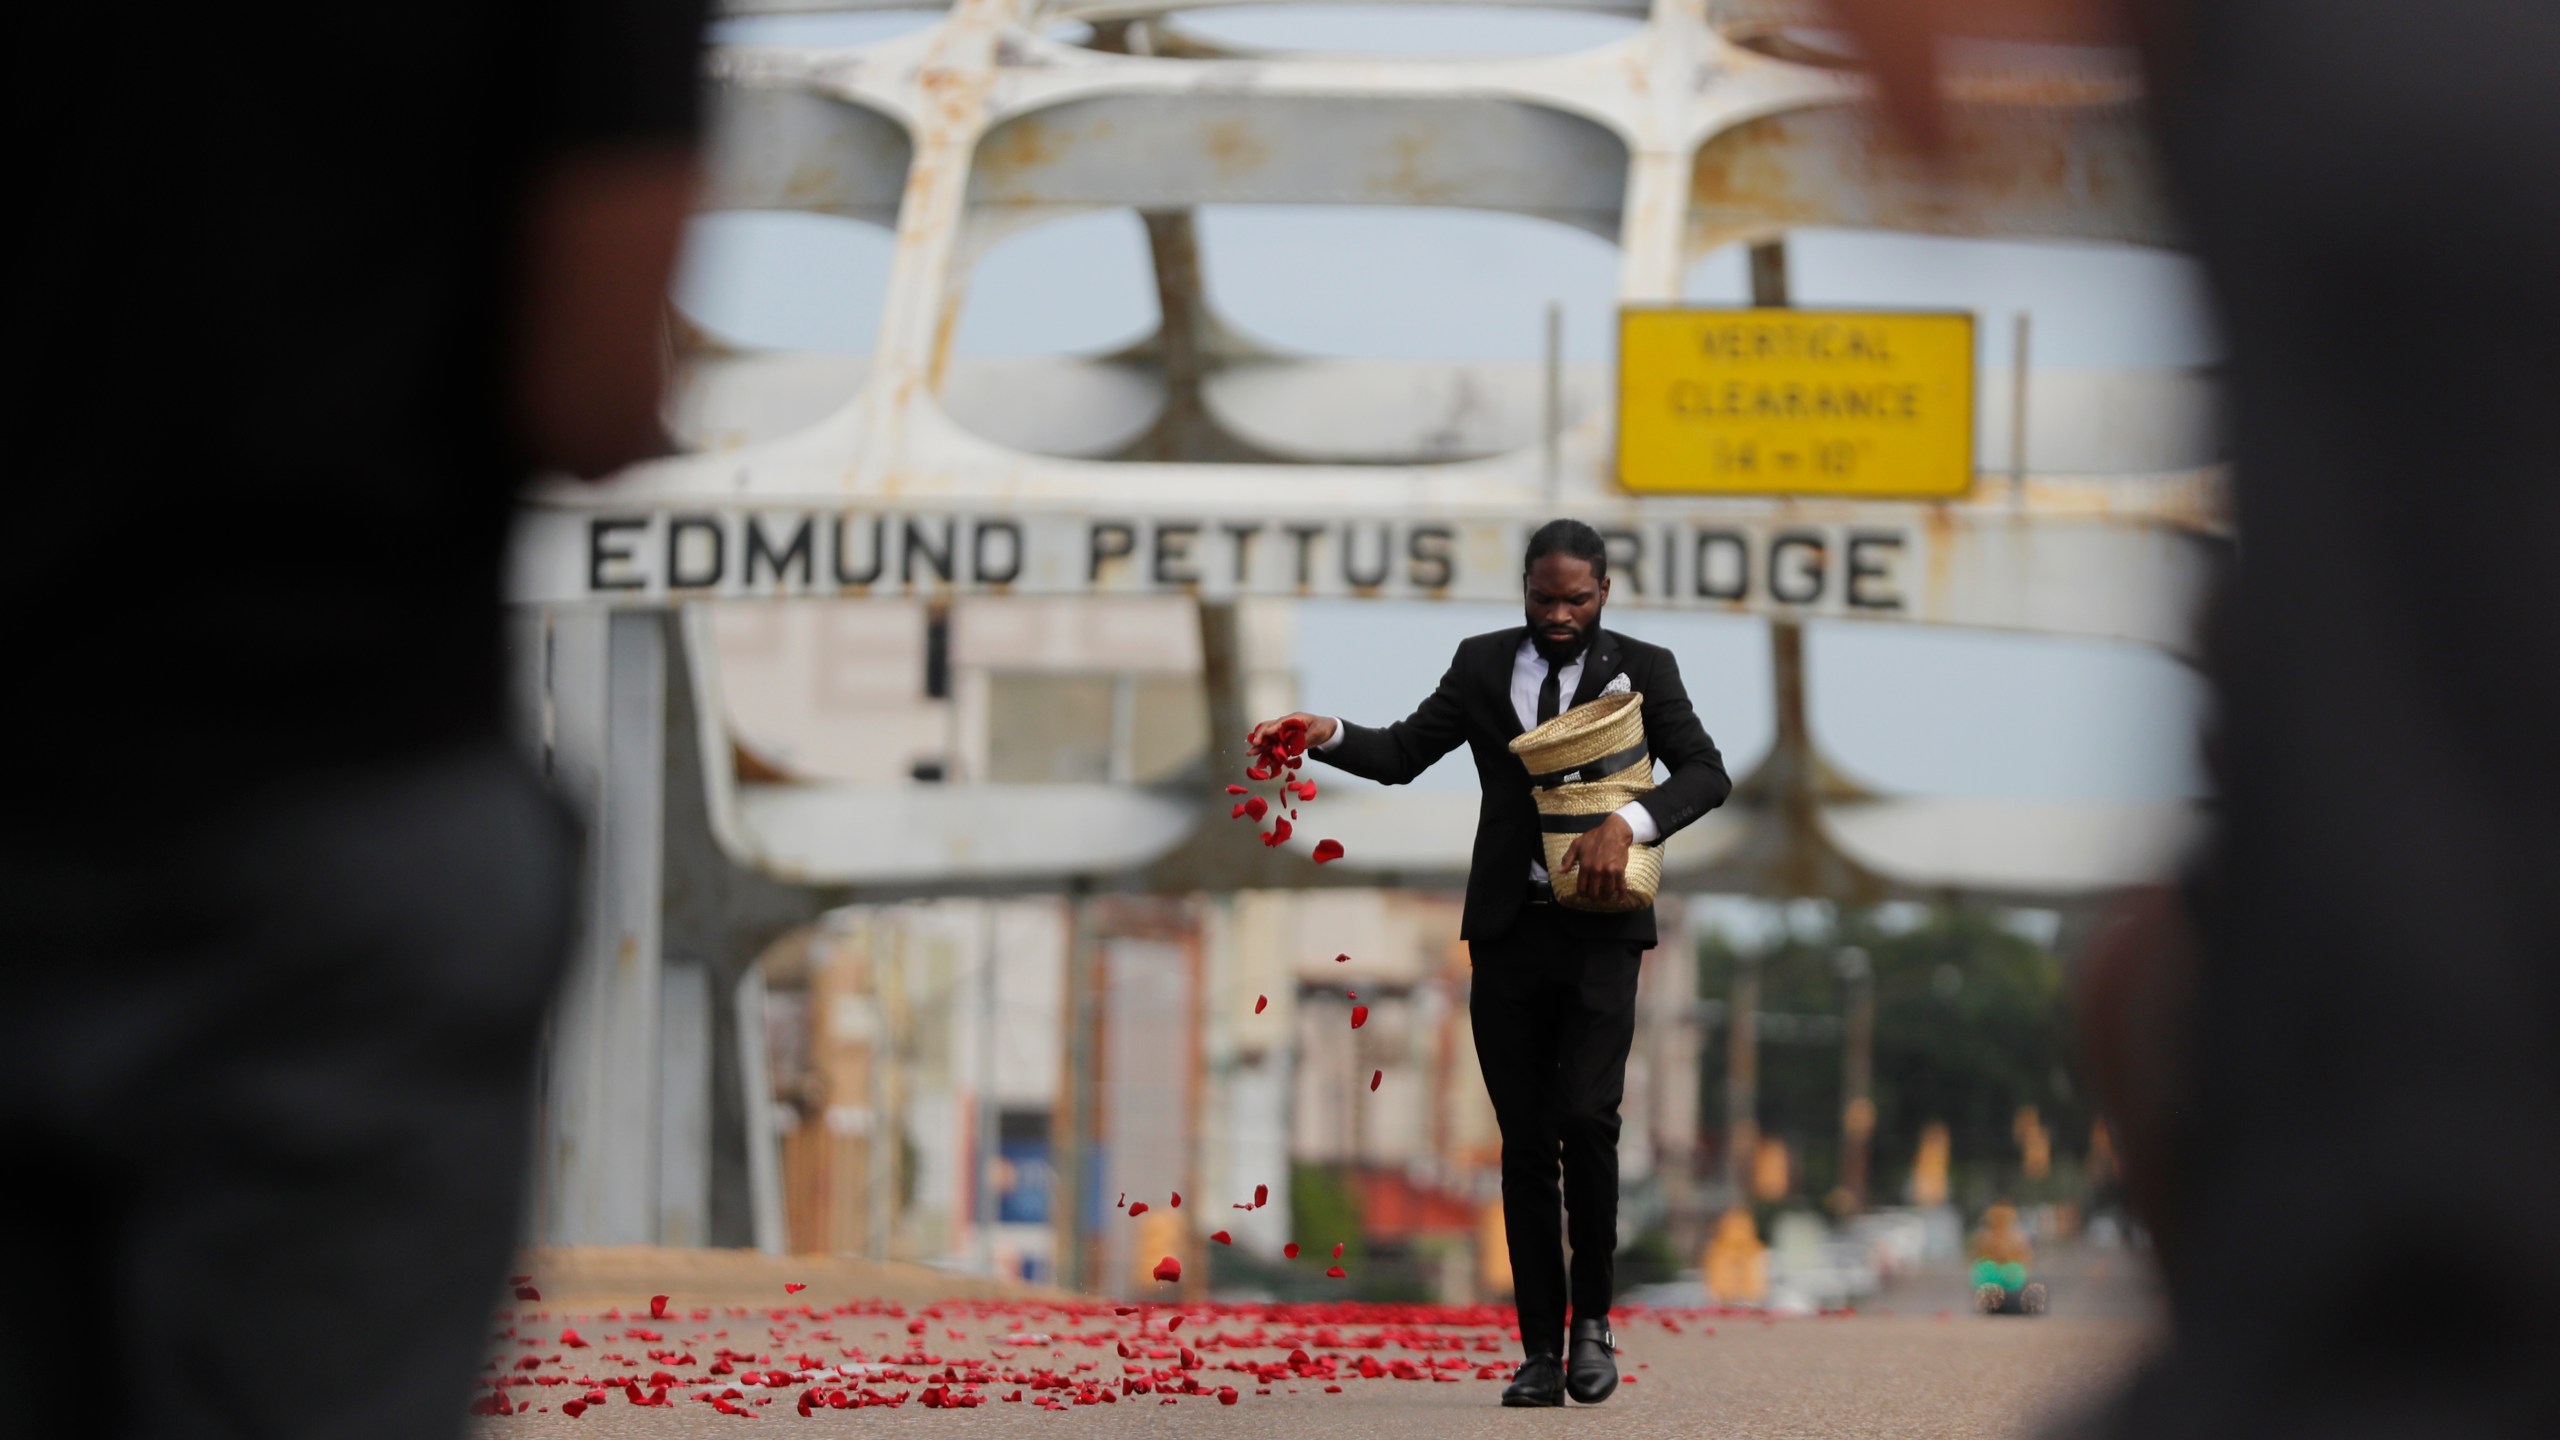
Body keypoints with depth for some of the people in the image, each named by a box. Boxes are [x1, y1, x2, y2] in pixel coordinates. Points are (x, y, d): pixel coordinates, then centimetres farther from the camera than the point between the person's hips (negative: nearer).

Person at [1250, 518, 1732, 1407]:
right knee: (1525, 1143, 2)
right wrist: (1329, 736, -11)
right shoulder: (1484, 665, 11)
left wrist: (1628, 822, -19)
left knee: (1585, 1117, -18)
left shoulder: (1641, 669, 4)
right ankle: (1542, 1353, 5)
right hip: (1508, 930, 2)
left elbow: (1705, 772, -3)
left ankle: (1591, 1318, 0)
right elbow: (1406, 752, 8)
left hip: (1598, 930, -2)